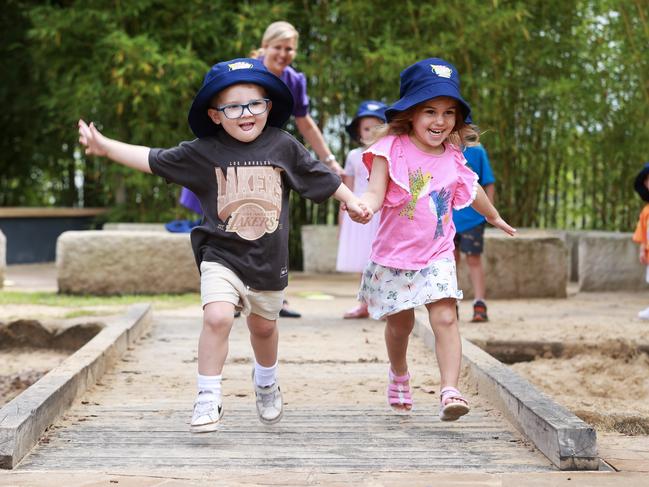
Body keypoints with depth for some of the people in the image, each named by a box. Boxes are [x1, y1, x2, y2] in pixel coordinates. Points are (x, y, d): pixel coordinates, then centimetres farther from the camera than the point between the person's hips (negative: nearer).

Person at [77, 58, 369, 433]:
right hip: (222, 256, -2)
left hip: (269, 260, 2)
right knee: (217, 316, -23)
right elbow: (153, 160, -5)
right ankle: (208, 397, -10)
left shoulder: (283, 147, -3)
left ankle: (266, 383, 48)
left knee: (264, 326, 19)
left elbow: (320, 176, 10)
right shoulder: (204, 152, -6)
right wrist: (105, 146, -11)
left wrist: (351, 200, 16)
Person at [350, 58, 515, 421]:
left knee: (445, 317, -15)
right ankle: (399, 374, 42)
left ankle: (451, 391, -19)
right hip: (394, 255, -1)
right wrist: (364, 207, -43)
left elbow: (472, 190, 22)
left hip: (437, 257, 2)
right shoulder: (392, 149, -10)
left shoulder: (453, 158, 2)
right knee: (400, 323, 14)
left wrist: (495, 217, 38)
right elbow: (376, 191, -19)